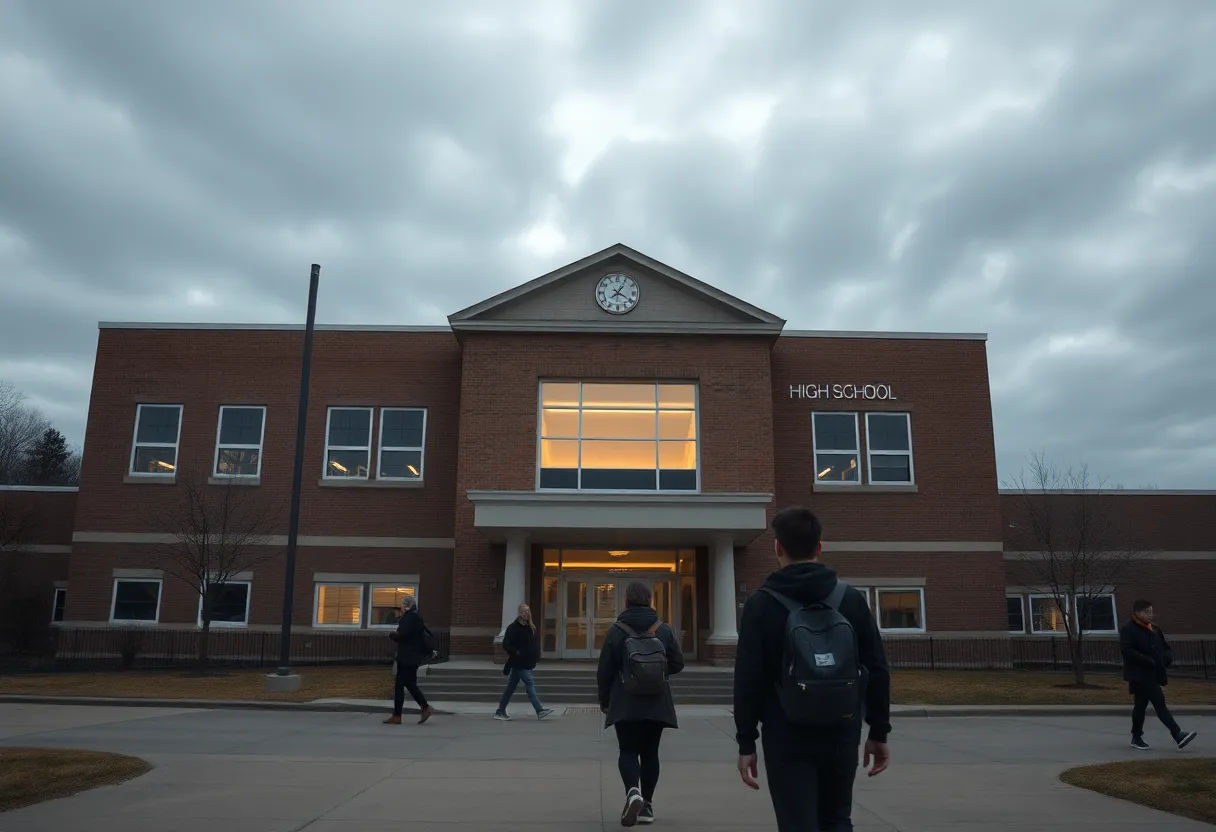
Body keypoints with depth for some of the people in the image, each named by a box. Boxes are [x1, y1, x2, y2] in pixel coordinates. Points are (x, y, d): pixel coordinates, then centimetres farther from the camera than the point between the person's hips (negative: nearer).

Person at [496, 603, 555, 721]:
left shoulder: (530, 628, 13)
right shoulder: (513, 627, -10)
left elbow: (535, 642, 21)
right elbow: (506, 644, -13)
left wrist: (536, 655, 6)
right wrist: (516, 653, -18)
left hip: (526, 662, 8)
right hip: (518, 662, -8)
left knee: (511, 687, 12)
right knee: (530, 683, -13)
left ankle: (500, 712, 19)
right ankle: (540, 711, -14)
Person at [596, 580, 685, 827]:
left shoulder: (616, 631, -6)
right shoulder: (663, 630, 0)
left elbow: (604, 671, -3)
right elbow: (678, 663, 4)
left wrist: (604, 700, 10)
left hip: (625, 704, -2)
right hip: (656, 704, 2)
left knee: (628, 750, 4)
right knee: (650, 752, 12)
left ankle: (633, 792, -19)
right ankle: (647, 804, 14)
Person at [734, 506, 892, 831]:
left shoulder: (761, 604, -6)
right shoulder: (851, 599, 2)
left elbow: (748, 680, -9)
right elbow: (877, 671, 3)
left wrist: (746, 743, -3)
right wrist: (879, 733, 12)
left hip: (787, 738, -3)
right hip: (841, 734, 3)